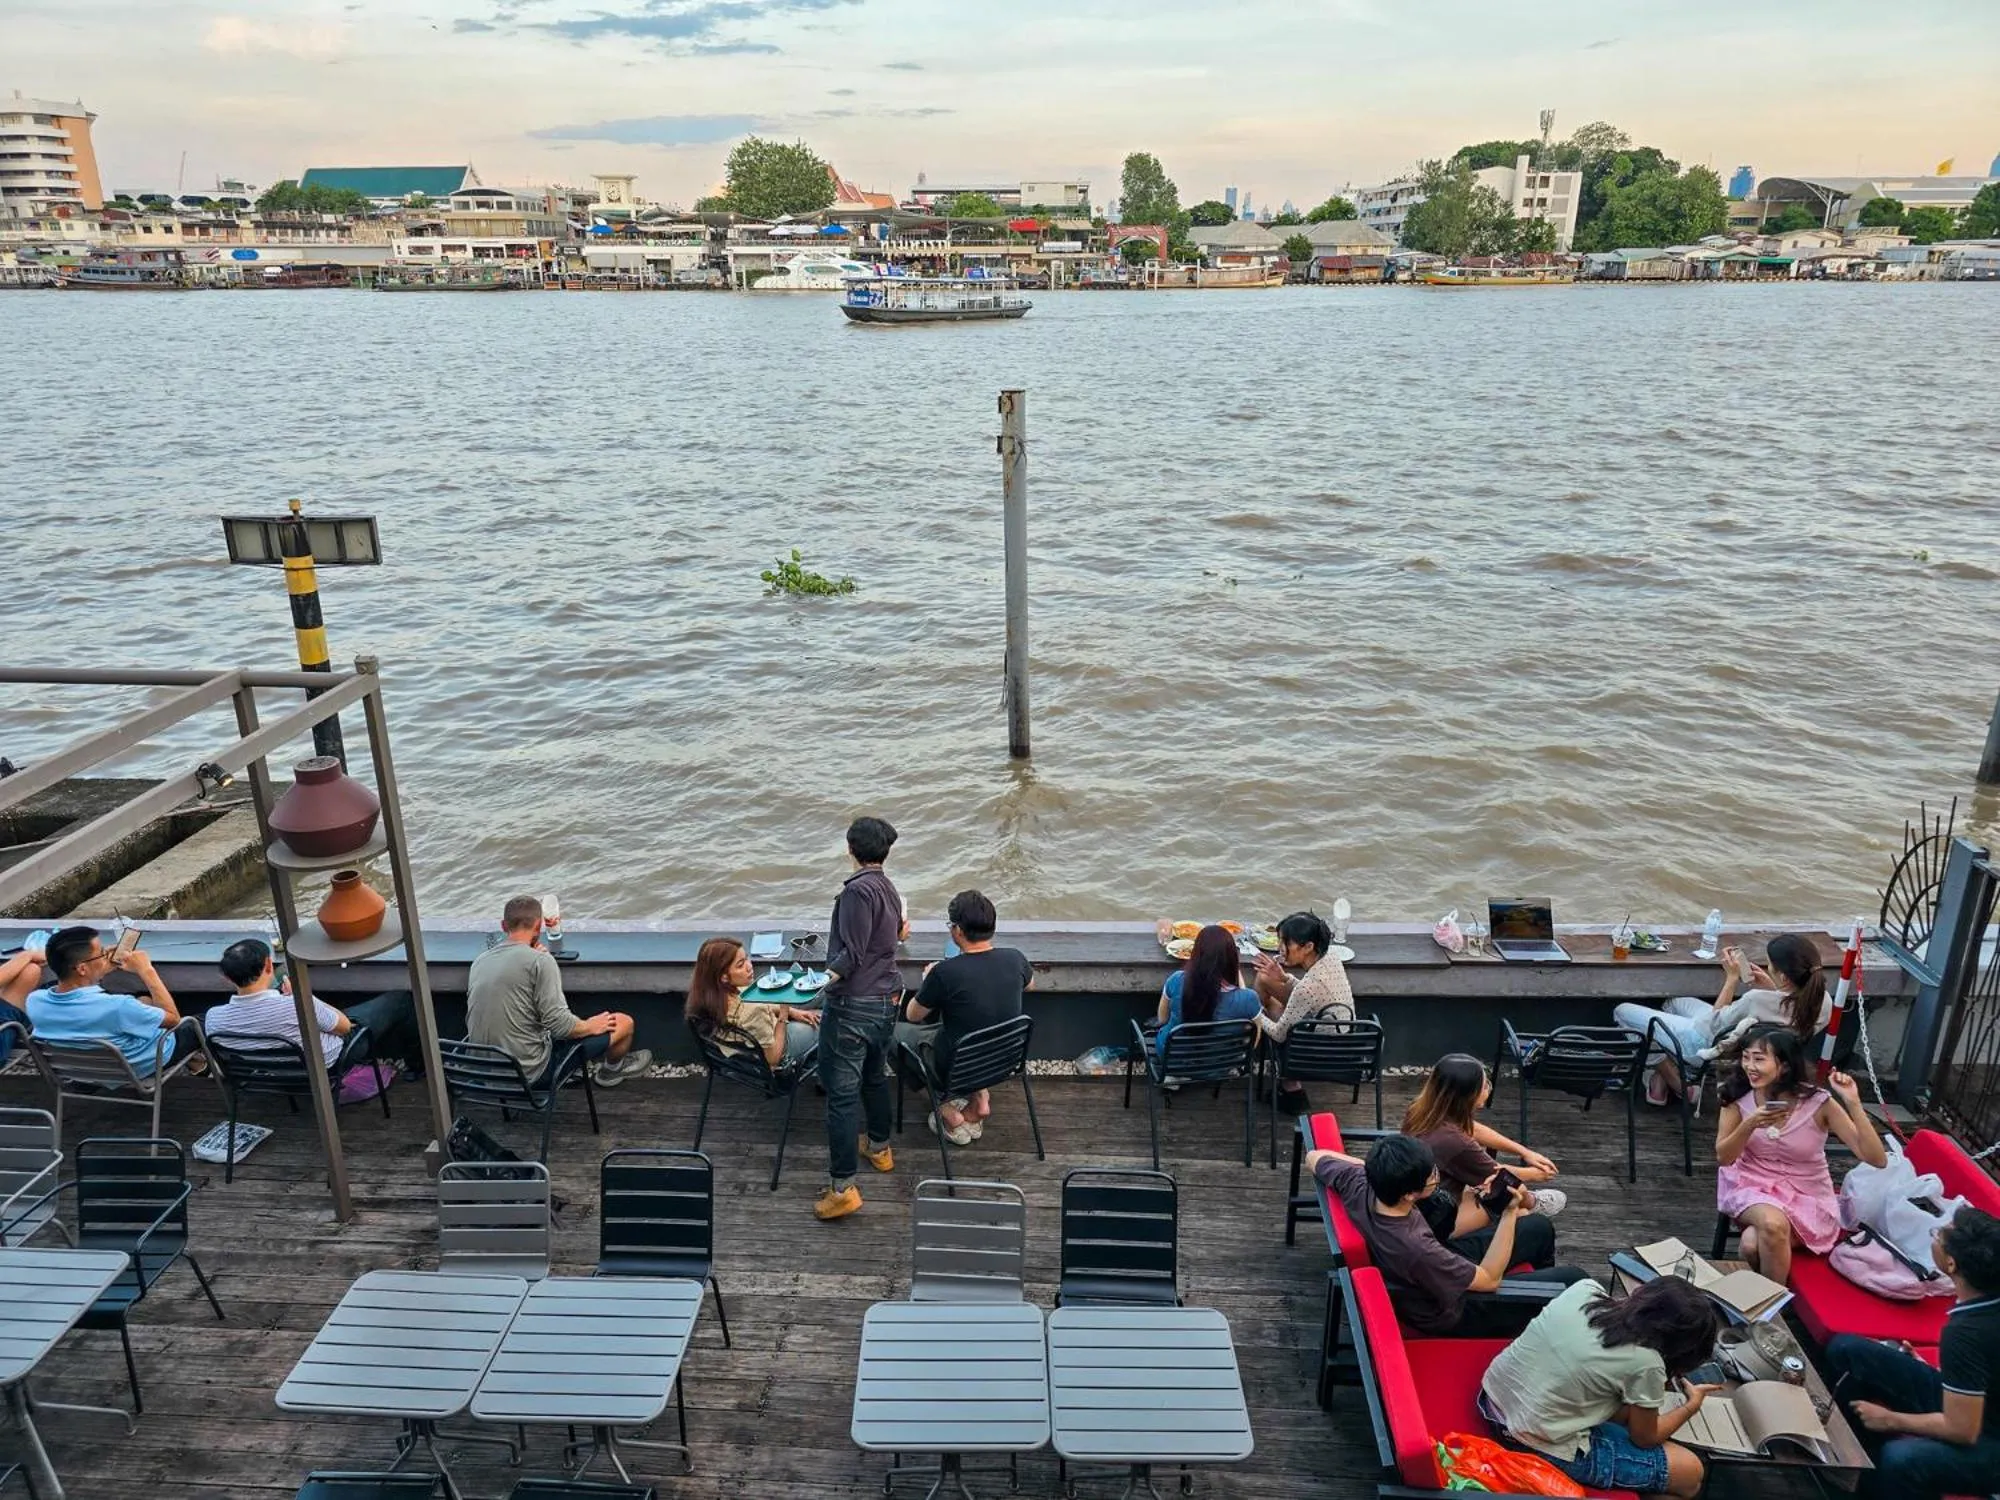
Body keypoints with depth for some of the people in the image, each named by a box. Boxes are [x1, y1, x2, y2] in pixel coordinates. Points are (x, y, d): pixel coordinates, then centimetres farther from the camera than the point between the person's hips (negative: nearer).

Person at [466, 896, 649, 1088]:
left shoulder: (479, 961, 3)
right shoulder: (540, 960, -19)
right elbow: (558, 1024, -22)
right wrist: (591, 1026, -2)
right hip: (532, 1074, -8)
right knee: (624, 1023, 9)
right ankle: (612, 1069, 37)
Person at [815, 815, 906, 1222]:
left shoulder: (858, 889, -17)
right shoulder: (889, 888, 8)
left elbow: (852, 953, -22)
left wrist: (825, 979, -25)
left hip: (853, 1005, -9)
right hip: (887, 998, 9)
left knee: (842, 1092, -5)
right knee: (875, 1075, 26)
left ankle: (843, 1187, -4)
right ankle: (879, 1148, 43)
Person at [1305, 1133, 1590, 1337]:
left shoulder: (1359, 1183, -27)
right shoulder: (1416, 1249, -44)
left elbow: (1314, 1157, -2)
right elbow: (1489, 1279, -26)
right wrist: (1511, 1212, -25)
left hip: (1439, 1271, 7)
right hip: (1452, 1314, -7)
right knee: (1572, 1279, 1)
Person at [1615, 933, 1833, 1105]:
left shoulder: (1758, 1000, -41)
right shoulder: (1823, 1002, -21)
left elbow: (1714, 1022, -19)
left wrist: (1732, 978, -14)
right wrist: (1771, 989, -5)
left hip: (1707, 1044, -8)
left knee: (1623, 1011, 5)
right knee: (1675, 1002, 33)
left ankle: (1677, 1083, 13)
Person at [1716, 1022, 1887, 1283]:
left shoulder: (1818, 1103, -16)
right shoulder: (1736, 1096, -10)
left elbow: (1877, 1159, -20)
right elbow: (1724, 1157, -8)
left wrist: (1853, 1103, -31)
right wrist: (1750, 1125, -27)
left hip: (1807, 1195, -1)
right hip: (1752, 1184, 2)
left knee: (1754, 1243, -31)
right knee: (1772, 1224, -34)